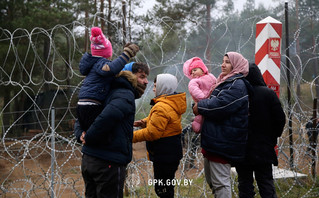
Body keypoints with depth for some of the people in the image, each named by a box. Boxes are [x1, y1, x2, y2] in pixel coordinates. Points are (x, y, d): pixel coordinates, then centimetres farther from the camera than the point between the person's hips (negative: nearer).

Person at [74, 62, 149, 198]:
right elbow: (107, 117, -31)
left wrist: (81, 135, 4)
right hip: (109, 163, -9)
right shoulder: (126, 96, -11)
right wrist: (88, 138, -18)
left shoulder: (112, 93, 20)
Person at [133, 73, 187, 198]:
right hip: (170, 154, 11)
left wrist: (133, 136, -13)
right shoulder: (172, 104, 11)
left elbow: (152, 133, -23)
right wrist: (145, 122, 4)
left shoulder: (161, 108, -22)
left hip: (164, 156, -11)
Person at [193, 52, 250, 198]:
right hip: (213, 141, 11)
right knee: (210, 179, 20)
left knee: (220, 183, -5)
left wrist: (199, 106, -8)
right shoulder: (225, 82, 17)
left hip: (222, 143, -11)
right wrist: (201, 106, 10)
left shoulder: (237, 85, -15)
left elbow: (220, 105, -25)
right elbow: (214, 100, 30)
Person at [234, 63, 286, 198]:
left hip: (241, 150, 0)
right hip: (263, 150, 0)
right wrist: (273, 138, 9)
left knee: (245, 184, 8)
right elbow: (280, 119, -6)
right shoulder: (268, 93, -6)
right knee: (266, 185, 8)